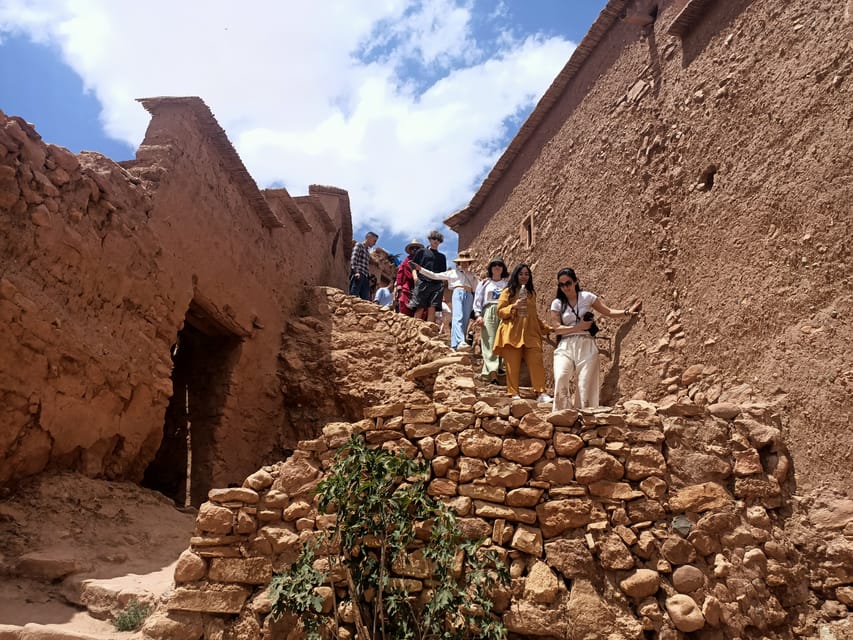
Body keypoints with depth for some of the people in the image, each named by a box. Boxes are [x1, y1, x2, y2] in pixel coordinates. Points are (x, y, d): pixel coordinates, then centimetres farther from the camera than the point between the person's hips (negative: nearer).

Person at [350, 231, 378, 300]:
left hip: (365, 277, 8)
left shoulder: (368, 251, 29)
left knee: (366, 299, -3)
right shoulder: (359, 245, 7)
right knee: (354, 295, -16)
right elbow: (353, 258, -7)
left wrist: (368, 276, 12)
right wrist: (356, 271, -19)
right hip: (358, 275, -8)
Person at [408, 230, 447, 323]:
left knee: (432, 308, -9)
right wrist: (416, 278, -4)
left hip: (437, 285, 2)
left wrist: (443, 284, 7)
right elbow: (413, 265, 10)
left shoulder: (442, 256, 24)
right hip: (422, 282, -2)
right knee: (420, 308, -11)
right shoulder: (422, 251, 15)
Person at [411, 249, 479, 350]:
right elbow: (435, 275, 17)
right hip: (458, 293, -3)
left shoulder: (472, 275, 28)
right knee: (458, 317, -23)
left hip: (469, 296, 3)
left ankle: (454, 346, -8)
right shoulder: (452, 272, 21)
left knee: (465, 321, -7)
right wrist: (420, 269, 9)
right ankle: (460, 341, -41)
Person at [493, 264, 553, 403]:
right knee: (513, 366, -4)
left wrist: (546, 328, 21)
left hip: (530, 334, 3)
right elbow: (500, 312, 0)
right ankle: (514, 394, 3)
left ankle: (541, 393, -9)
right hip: (512, 333, -3)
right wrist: (514, 306, -14)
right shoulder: (508, 292, 6)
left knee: (536, 362, -9)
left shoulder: (531, 293, 20)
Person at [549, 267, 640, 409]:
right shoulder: (557, 303, 6)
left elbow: (608, 311, 9)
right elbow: (556, 328, -2)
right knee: (561, 378, -22)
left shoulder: (587, 297, 7)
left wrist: (627, 312, -5)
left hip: (586, 346, 1)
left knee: (586, 384, -5)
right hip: (565, 346, 0)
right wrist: (579, 327, -10)